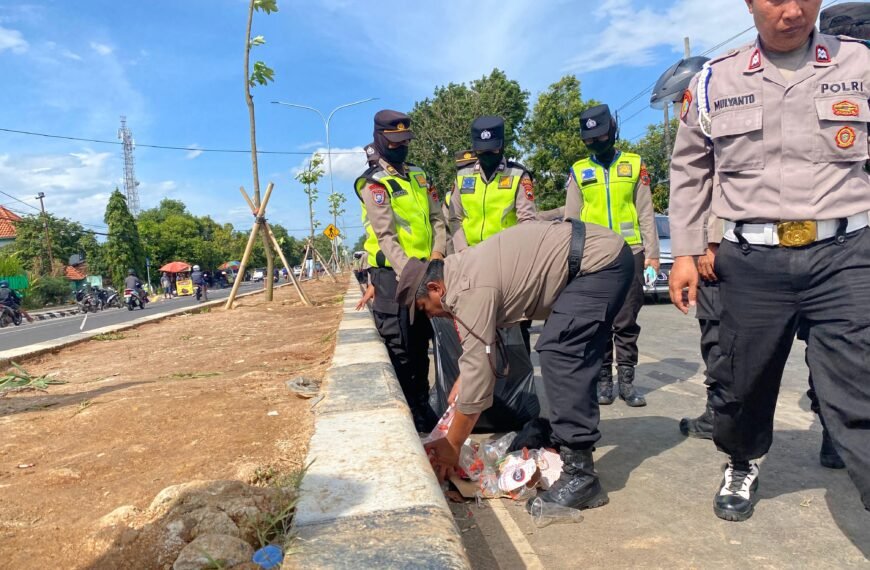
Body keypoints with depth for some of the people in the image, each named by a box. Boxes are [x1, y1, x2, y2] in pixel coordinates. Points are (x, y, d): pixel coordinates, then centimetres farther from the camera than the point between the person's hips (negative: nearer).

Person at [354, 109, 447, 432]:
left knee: (421, 343, 14)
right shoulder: (374, 184, -7)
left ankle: (422, 406, 27)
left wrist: (437, 252, -5)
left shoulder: (418, 176, 15)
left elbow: (437, 218, 14)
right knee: (399, 348, -5)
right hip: (392, 274, -7)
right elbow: (386, 235, -17)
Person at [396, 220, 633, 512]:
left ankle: (580, 477, -12)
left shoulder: (470, 289, -19)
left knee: (561, 359, -16)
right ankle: (562, 448, 20)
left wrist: (451, 446, -8)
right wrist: (460, 386, 16)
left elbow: (477, 372, -17)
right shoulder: (463, 268, 11)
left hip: (599, 260, -11)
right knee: (558, 355, 12)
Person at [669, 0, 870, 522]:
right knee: (742, 381, 14)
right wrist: (684, 253, 7)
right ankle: (743, 465, 42)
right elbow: (688, 173, 12)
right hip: (753, 261, 1)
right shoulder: (713, 81, 7)